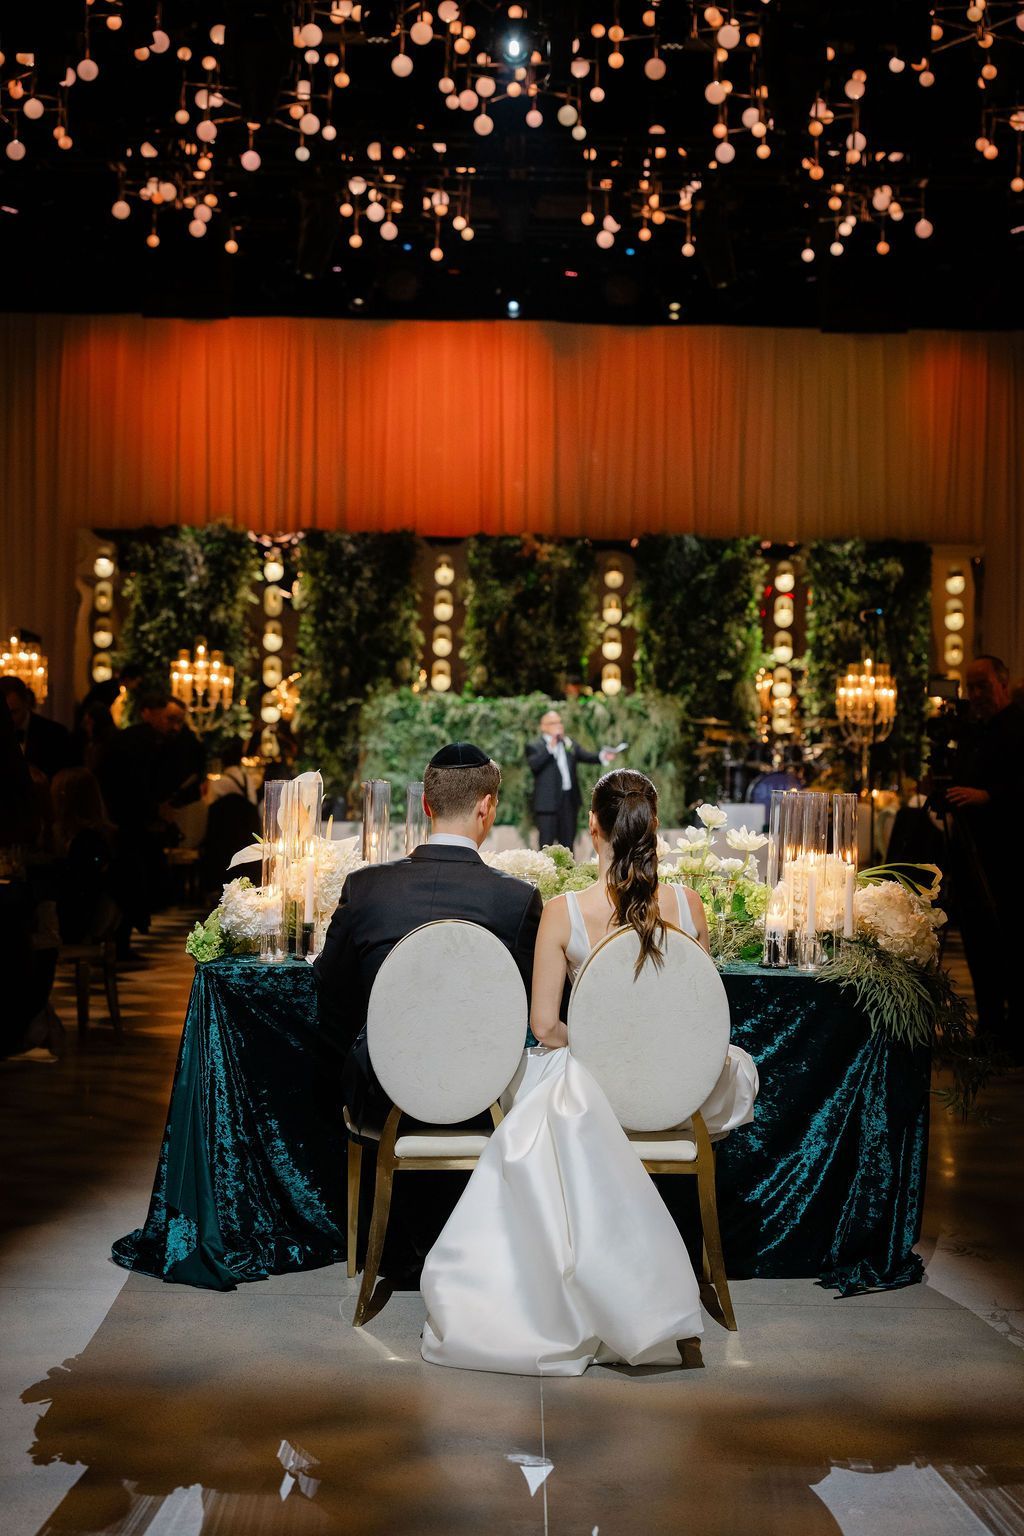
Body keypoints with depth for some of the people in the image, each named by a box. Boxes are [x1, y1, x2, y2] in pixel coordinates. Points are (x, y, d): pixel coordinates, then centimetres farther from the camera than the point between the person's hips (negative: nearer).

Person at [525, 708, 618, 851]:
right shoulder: (534, 746, 1)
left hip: (570, 801, 5)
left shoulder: (570, 744, 17)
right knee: (546, 846, -6)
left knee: (567, 845, 10)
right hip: (548, 802, -5)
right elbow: (534, 765, -17)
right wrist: (550, 748, -20)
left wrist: (601, 756, -15)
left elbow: (586, 756, 4)